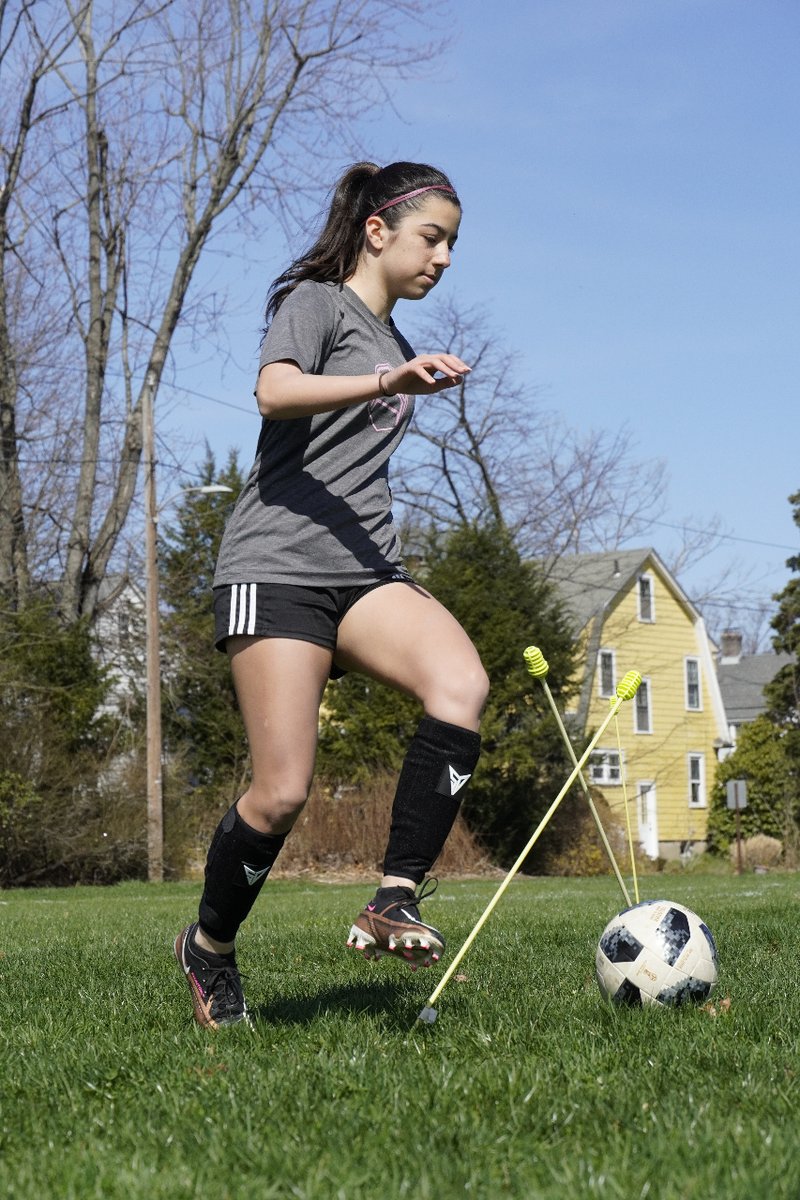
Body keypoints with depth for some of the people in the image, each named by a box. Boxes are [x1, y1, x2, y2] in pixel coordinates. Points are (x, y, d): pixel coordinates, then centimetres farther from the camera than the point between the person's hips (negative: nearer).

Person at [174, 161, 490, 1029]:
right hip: (277, 567, -7)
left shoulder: (393, 343, 26)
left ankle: (394, 903, -25)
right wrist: (389, 383, -32)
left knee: (461, 685, -25)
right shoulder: (315, 301, 3)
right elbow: (275, 394, -19)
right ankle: (208, 946, 14)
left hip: (365, 571, 7)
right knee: (281, 794, -11)